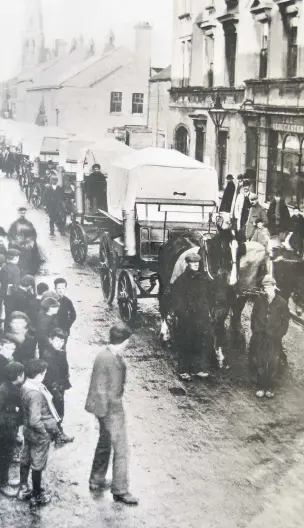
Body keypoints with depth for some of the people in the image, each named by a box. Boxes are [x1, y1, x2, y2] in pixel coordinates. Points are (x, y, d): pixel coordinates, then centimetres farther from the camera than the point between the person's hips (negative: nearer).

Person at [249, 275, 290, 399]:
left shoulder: (282, 303, -1)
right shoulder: (259, 301, 6)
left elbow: (285, 321, 3)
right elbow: (253, 317, 13)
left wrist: (278, 334, -4)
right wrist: (256, 331, 4)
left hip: (274, 339, -2)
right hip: (260, 337, 2)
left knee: (273, 365, 0)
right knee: (260, 363, 3)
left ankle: (270, 388, 10)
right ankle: (261, 387, 13)